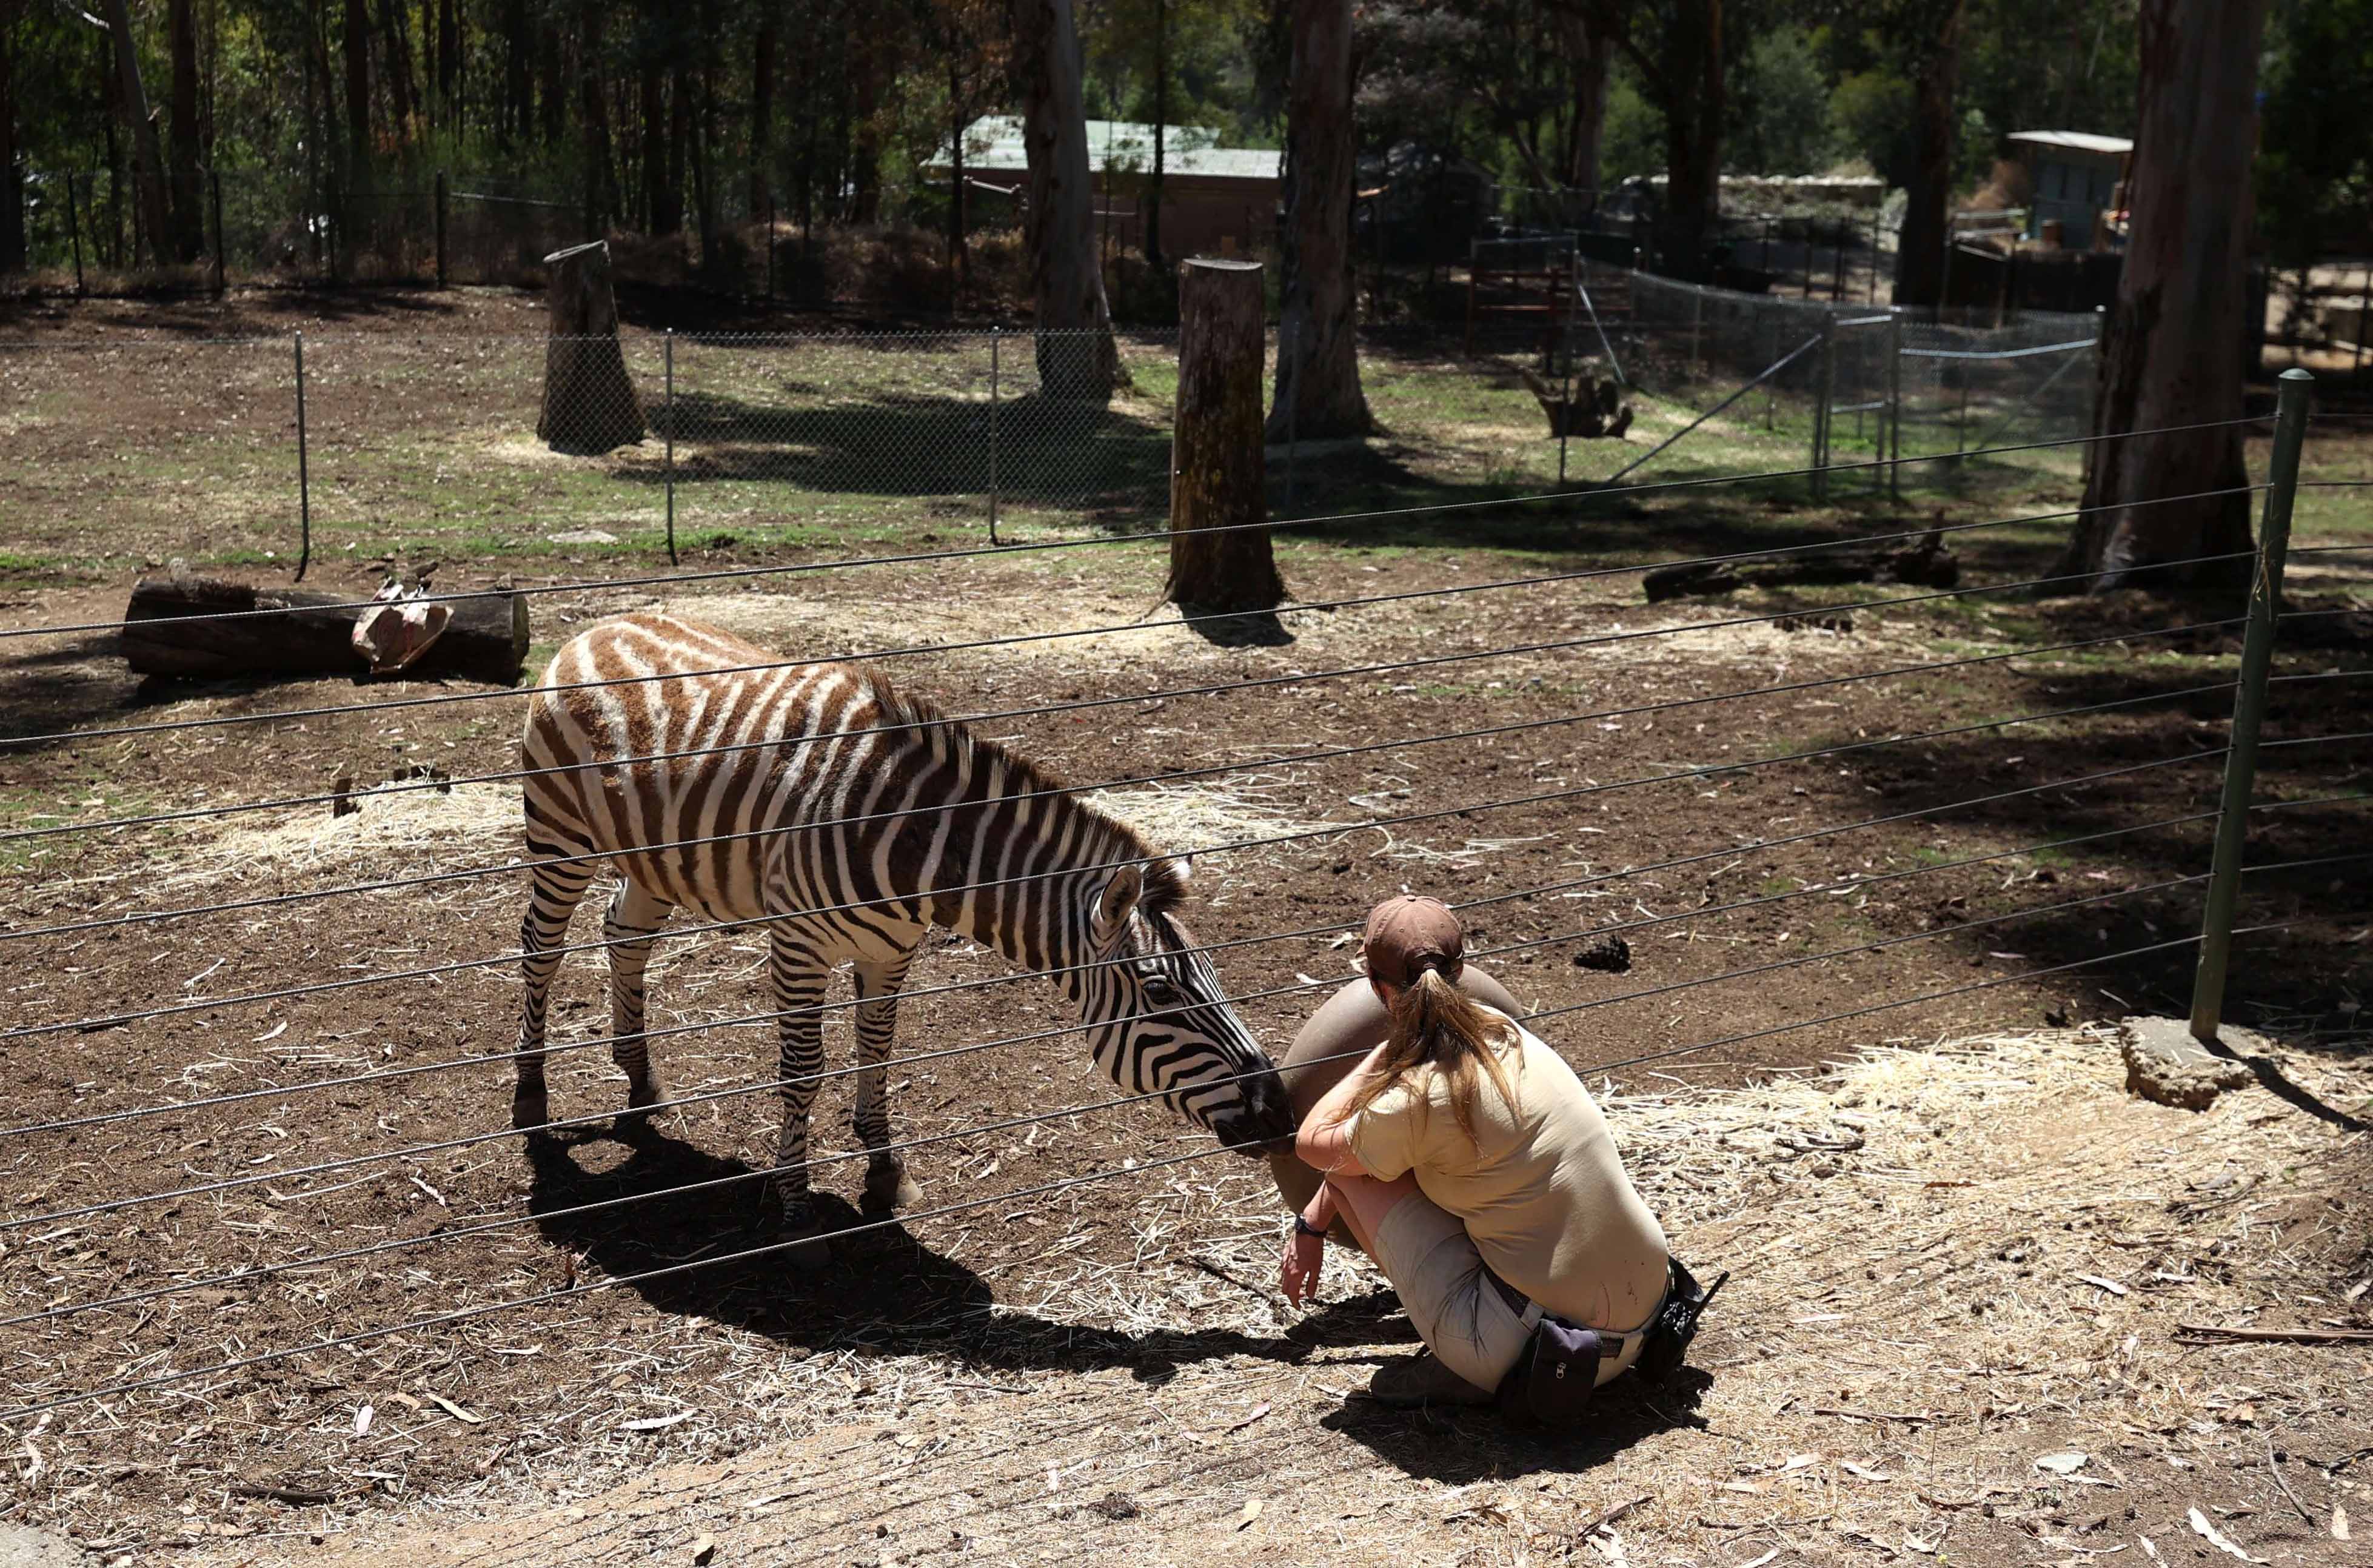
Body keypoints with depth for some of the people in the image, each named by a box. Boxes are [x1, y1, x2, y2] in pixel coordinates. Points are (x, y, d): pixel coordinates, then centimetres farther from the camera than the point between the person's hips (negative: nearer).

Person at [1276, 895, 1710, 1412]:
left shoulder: (1417, 1100, -18)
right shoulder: (1497, 1027, 4)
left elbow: (1314, 1142, 4)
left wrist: (1385, 1050, 12)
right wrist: (1312, 1222, 22)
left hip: (1525, 1349, -7)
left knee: (1348, 1161, 5)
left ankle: (1469, 1373, 6)